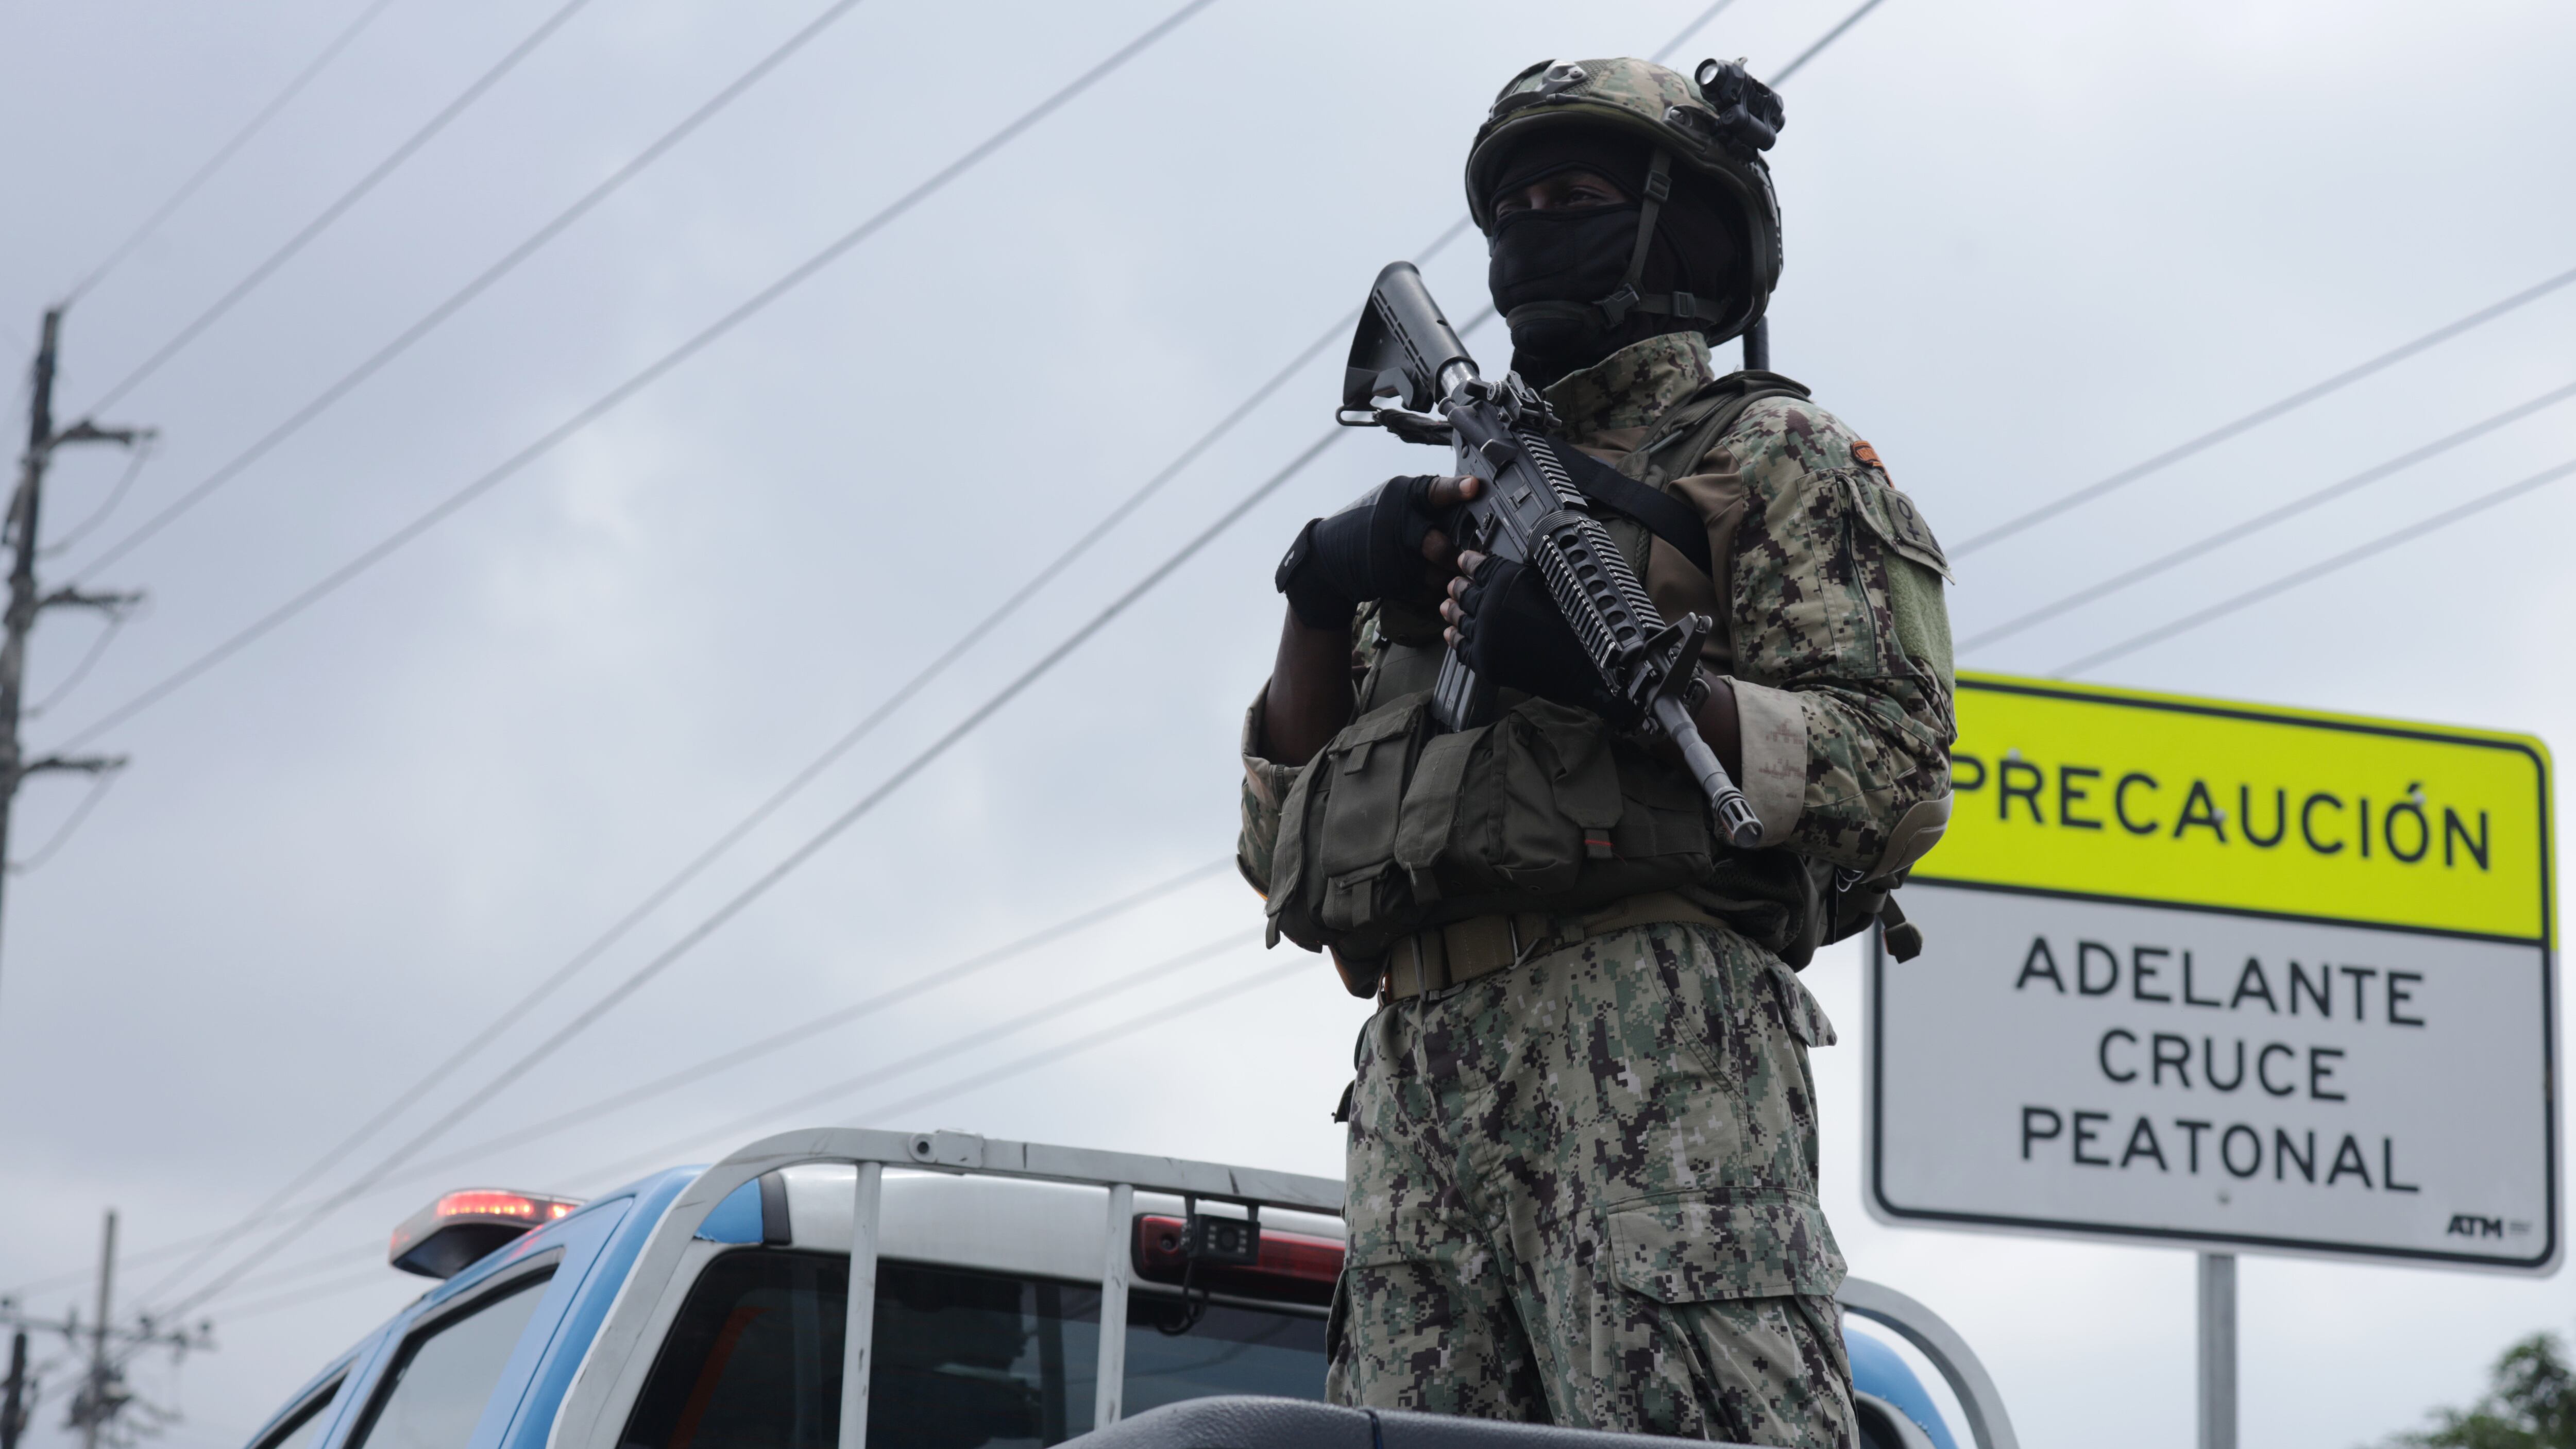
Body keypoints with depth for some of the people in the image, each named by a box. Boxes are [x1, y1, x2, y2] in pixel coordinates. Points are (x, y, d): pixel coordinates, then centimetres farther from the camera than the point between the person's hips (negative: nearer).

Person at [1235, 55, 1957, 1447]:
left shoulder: (1772, 456, 13)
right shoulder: (1463, 501, 31)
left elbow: (1892, 772, -1)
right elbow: (1285, 859, 25)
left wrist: (1622, 676, -14)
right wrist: (1319, 601, 8)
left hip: (1648, 1037, -6)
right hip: (1417, 1074, 6)